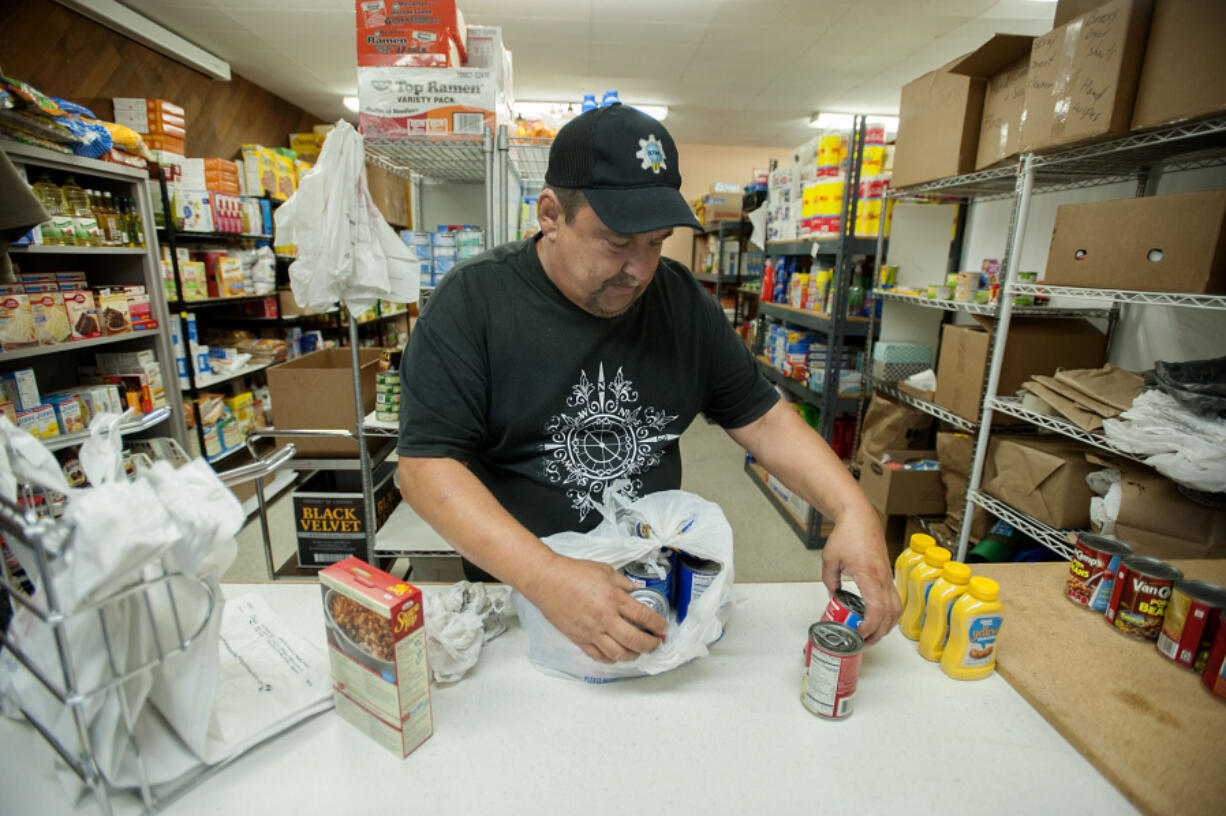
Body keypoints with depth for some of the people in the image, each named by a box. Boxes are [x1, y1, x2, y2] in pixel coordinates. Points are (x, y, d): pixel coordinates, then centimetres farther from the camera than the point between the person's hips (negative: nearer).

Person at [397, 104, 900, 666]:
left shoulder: (681, 299, -1)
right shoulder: (472, 302, -14)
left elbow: (762, 418, 2)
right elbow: (425, 465, -19)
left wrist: (854, 512, -13)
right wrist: (545, 577, -31)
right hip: (518, 596, -1)